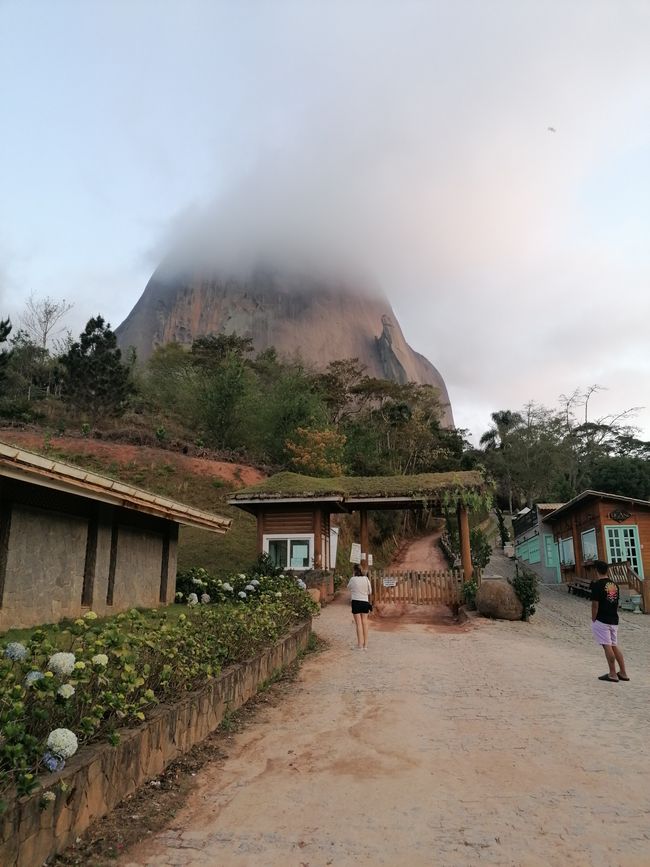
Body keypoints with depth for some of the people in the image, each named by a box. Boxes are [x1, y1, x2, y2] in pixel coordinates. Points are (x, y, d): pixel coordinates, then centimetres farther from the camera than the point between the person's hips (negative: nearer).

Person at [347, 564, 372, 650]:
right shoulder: (366, 578, 1)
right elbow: (370, 591, 8)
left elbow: (348, 587, 12)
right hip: (365, 602, 3)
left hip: (356, 602, -3)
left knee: (358, 623, 1)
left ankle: (360, 644, 2)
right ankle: (365, 644, 13)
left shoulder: (353, 579, -8)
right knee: (365, 623, 9)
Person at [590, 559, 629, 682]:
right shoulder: (614, 585, 9)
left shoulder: (597, 585, -14)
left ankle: (613, 674, 3)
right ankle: (623, 673, 17)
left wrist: (593, 619, -6)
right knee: (614, 645, 14)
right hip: (614, 620, 7)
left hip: (601, 621, -7)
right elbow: (617, 603, 14)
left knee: (607, 646, -1)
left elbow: (595, 604, -16)